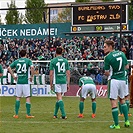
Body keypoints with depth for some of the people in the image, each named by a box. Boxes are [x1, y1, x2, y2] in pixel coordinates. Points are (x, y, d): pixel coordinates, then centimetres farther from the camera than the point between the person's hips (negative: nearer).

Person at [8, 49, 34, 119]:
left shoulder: (16, 61, 8)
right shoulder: (28, 60, -2)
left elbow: (9, 68, 5)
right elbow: (32, 67, -19)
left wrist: (13, 76, 8)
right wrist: (31, 76, -8)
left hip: (18, 82, 3)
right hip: (26, 82, -3)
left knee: (18, 97, 10)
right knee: (28, 97, 2)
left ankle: (16, 114, 8)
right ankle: (28, 114, -1)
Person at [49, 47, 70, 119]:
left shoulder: (53, 61, -3)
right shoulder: (65, 61, 6)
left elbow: (51, 74, -5)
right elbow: (68, 73, 5)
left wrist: (51, 84, 2)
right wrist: (68, 84, 11)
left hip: (56, 81, -3)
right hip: (64, 81, 3)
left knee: (59, 98, -5)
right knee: (58, 98, 14)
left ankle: (63, 114, -15)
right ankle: (55, 114, 20)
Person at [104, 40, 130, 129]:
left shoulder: (108, 57, -12)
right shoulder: (121, 53, 5)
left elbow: (107, 73, -9)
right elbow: (127, 67, 13)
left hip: (114, 80, -6)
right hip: (123, 79, 6)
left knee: (114, 102, -1)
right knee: (122, 100, 22)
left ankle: (116, 124, -2)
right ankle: (127, 121, 18)